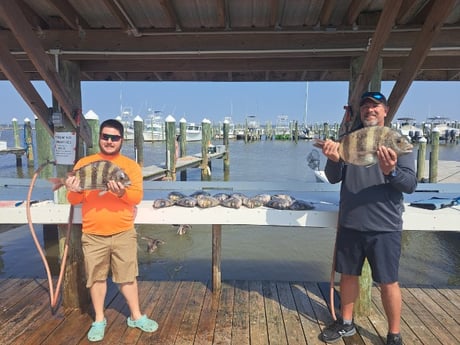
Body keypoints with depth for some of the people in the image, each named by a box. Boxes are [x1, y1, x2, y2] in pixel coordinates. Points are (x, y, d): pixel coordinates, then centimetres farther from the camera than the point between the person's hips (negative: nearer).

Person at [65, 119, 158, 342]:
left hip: (123, 232, -1)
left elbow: (137, 196, -8)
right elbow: (74, 200, 4)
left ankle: (136, 316, 26)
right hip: (93, 234, 1)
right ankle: (99, 320, 30)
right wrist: (75, 191, -18)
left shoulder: (130, 165, 1)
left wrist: (122, 192, -27)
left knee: (127, 275, 9)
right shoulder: (84, 163, 4)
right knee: (96, 277, 11)